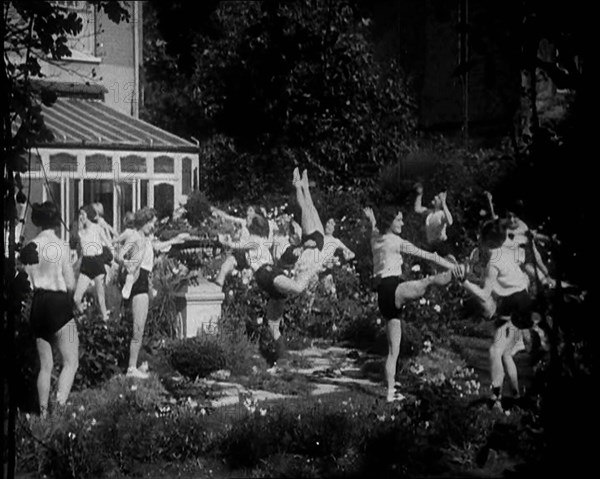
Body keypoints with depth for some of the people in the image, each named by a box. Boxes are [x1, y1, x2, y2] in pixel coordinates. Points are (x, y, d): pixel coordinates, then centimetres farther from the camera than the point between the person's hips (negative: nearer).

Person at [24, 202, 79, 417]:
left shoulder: (30, 246, 2)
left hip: (37, 307, 5)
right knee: (71, 362, 1)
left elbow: (26, 283, 4)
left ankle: (43, 412, 15)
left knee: (45, 365, 14)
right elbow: (70, 284, -9)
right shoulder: (60, 246, -10)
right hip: (59, 305, -5)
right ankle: (60, 406, -14)